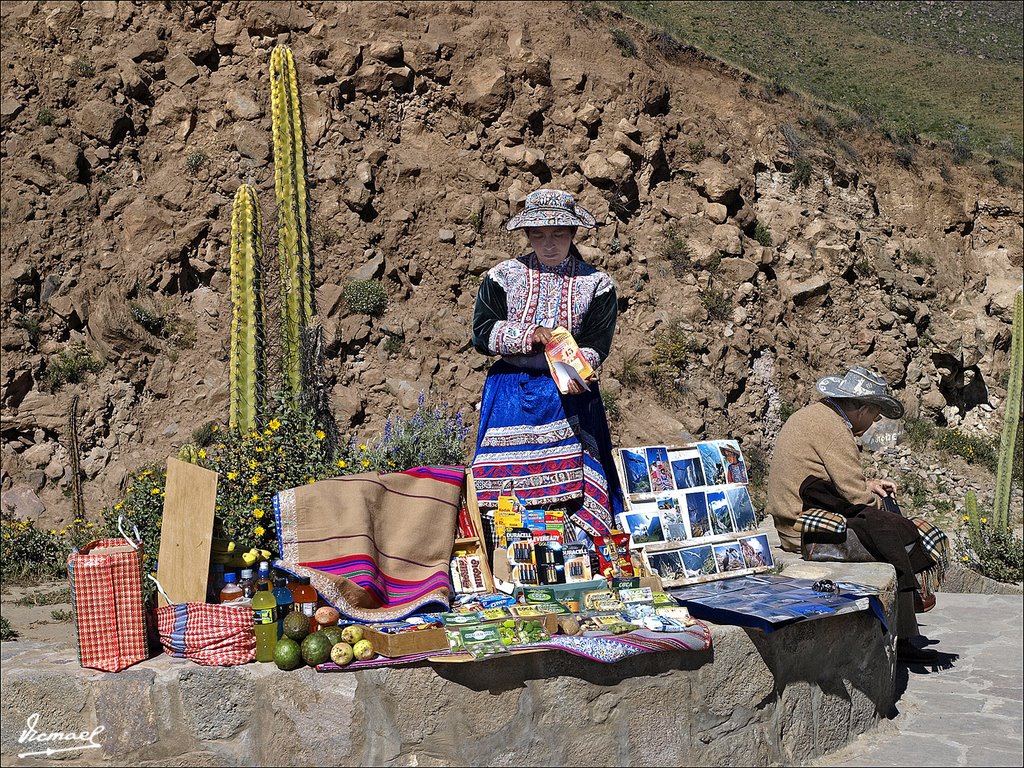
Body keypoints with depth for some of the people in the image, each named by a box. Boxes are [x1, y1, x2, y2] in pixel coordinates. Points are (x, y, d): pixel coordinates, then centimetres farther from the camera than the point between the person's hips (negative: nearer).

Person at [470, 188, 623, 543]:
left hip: (570, 395, -1)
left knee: (578, 482, -9)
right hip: (511, 397, 1)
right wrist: (528, 336, -16)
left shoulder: (596, 284, 4)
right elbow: (482, 333, -2)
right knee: (506, 479, -2)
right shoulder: (503, 277, 6)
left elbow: (597, 345, -5)